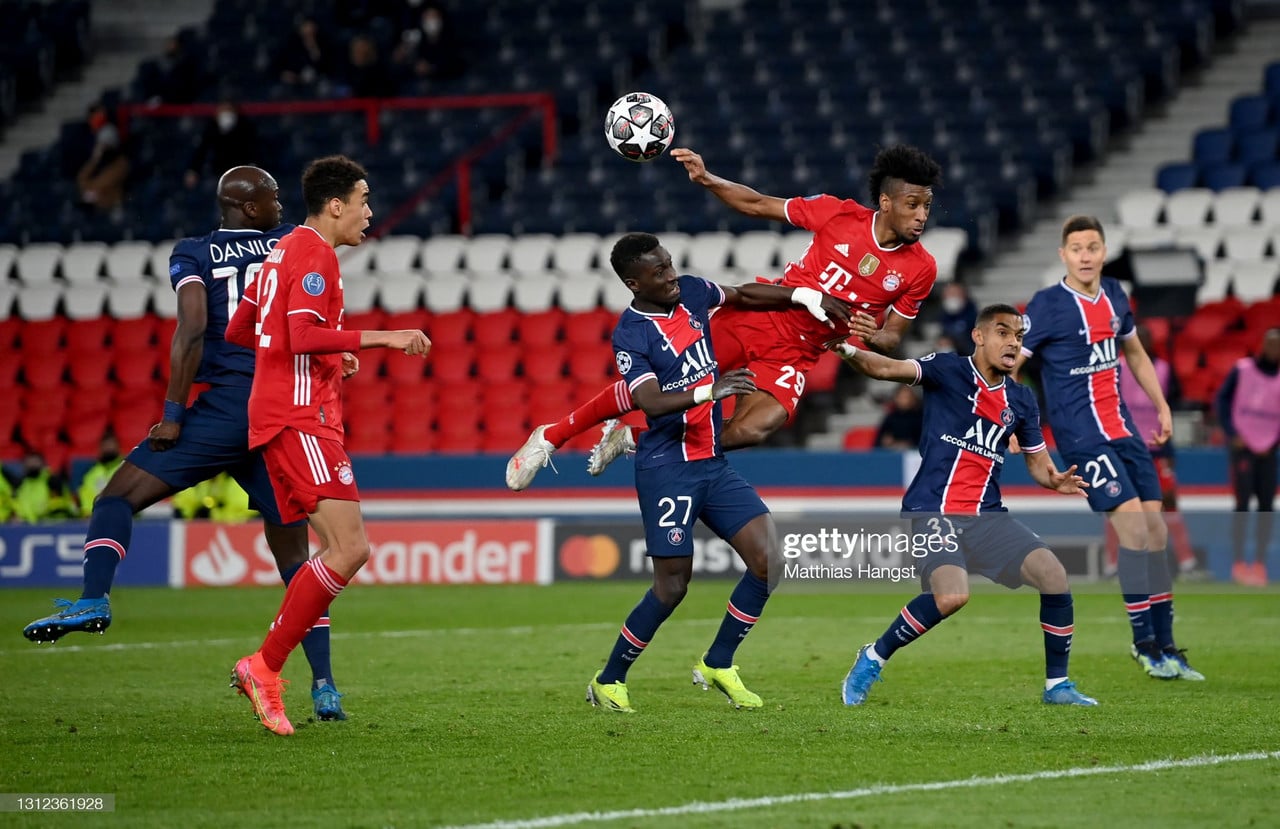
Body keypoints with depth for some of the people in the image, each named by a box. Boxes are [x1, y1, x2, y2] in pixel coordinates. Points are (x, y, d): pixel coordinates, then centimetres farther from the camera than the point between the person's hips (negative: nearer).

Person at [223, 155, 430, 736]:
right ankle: (265, 666, -13)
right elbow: (304, 336, -23)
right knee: (349, 548, -16)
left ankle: (265, 669, 4)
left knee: (345, 550, 7)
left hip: (282, 420, 11)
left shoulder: (286, 251, 20)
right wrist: (381, 338, -21)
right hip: (300, 420, -11)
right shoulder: (315, 254, -10)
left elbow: (238, 331, 26)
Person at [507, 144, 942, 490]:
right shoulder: (840, 213, -8)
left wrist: (872, 337, -18)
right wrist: (707, 180, -10)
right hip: (754, 319, 0)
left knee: (752, 429, -26)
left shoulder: (920, 269, -6)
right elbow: (758, 205, 3)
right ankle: (551, 436, 18)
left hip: (792, 356, 1)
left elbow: (892, 337, 6)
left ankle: (631, 439, -3)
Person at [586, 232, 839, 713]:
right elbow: (652, 403, -28)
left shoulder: (692, 294, 6)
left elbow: (744, 295, 25)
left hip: (713, 464, 7)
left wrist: (804, 296, 15)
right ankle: (608, 682, 10)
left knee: (768, 560, -4)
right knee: (673, 586, -7)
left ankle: (717, 665, 10)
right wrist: (710, 390, -41)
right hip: (666, 470, -7)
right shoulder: (630, 335, -15)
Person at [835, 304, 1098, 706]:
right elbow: (888, 369, -18)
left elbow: (1038, 463, 19)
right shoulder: (948, 370, -3)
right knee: (951, 596, -29)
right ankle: (873, 659, -5)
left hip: (986, 516, 5)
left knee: (1054, 575, -11)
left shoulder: (1021, 400, 12)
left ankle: (1057, 684, 6)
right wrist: (849, 352, -39)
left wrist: (1057, 481, -6)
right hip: (932, 511, -5)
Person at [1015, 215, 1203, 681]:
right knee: (1133, 522, -18)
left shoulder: (1114, 296, 8)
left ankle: (1164, 646, 12)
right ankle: (1144, 644, -9)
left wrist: (1162, 406, 21)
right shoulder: (1048, 305, -11)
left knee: (1156, 531, 3)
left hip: (1122, 429, 7)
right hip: (1082, 436, -7)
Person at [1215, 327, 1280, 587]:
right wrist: (1232, 433, -6)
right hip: (1243, 446, -3)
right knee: (1243, 503, -8)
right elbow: (1222, 399, 1)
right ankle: (1238, 563, -3)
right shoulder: (1242, 369, -2)